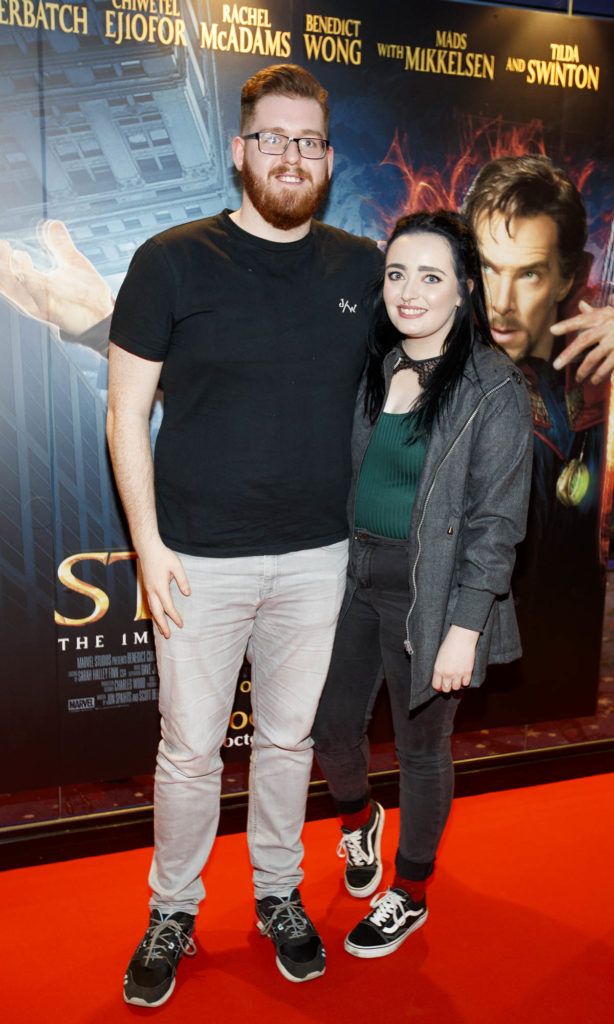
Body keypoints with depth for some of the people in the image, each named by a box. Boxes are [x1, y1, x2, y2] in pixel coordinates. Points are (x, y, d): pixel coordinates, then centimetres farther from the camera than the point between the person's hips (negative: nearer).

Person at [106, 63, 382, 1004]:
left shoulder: (364, 268, 4)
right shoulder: (175, 260, -4)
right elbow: (127, 410, -3)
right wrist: (149, 544, -8)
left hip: (318, 559, 3)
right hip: (202, 562, -2)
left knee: (289, 737, 18)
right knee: (190, 750, 10)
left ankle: (280, 895, 41)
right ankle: (172, 915, 36)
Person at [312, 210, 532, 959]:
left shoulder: (494, 389, -13)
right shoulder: (374, 368, 4)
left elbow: (495, 520, -14)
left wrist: (464, 628, -17)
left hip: (430, 592, -5)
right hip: (355, 574, 6)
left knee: (420, 746, 12)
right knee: (331, 727, 15)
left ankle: (409, 896, 38)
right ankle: (358, 824, 50)